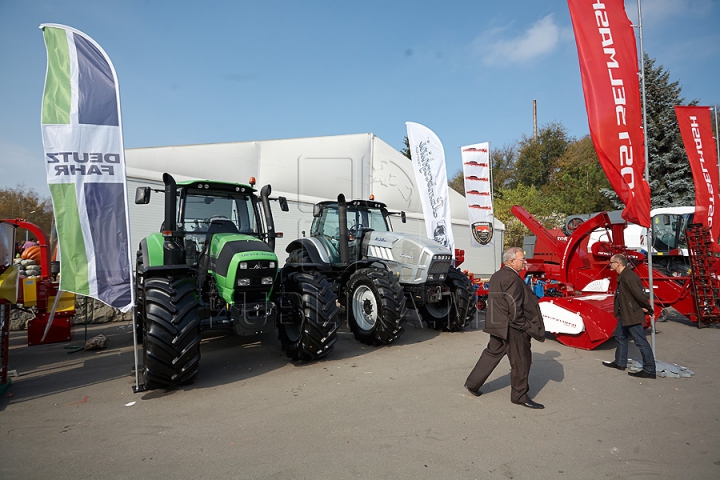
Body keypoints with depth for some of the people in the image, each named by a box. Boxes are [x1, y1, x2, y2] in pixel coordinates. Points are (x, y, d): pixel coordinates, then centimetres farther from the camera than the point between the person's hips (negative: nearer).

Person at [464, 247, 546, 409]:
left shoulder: (496, 276, 10)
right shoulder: (512, 279, -19)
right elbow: (514, 309, -22)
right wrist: (528, 328, -13)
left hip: (497, 325, 9)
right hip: (512, 328, -9)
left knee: (492, 353, 18)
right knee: (521, 361, 5)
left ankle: (472, 383, 24)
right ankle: (520, 396, 19)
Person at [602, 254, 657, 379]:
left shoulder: (628, 277, -24)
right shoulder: (622, 276, 10)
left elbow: (639, 294, -26)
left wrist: (646, 307, -11)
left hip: (632, 315, -11)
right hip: (625, 315, 11)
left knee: (641, 342, -2)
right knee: (620, 336, 20)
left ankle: (649, 370, 7)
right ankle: (620, 363, 33)